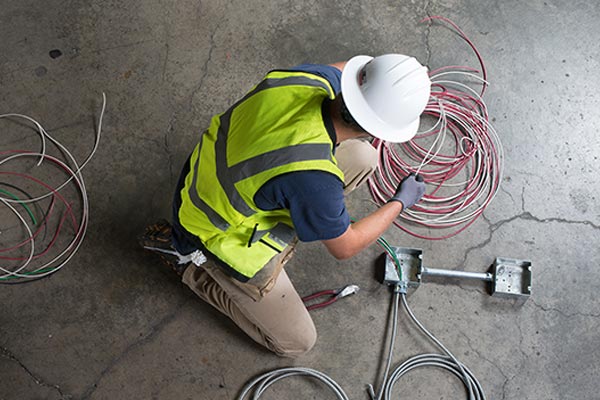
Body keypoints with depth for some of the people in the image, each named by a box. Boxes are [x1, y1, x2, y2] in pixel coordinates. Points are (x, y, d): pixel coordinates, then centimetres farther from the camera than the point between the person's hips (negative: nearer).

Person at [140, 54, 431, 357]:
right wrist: (400, 202, -4)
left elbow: (341, 69, 7)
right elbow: (344, 248, -17)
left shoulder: (314, 76, -22)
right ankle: (190, 264, 14)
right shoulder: (313, 179, -40)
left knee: (362, 157, 1)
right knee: (297, 343, 12)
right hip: (224, 239, -7)